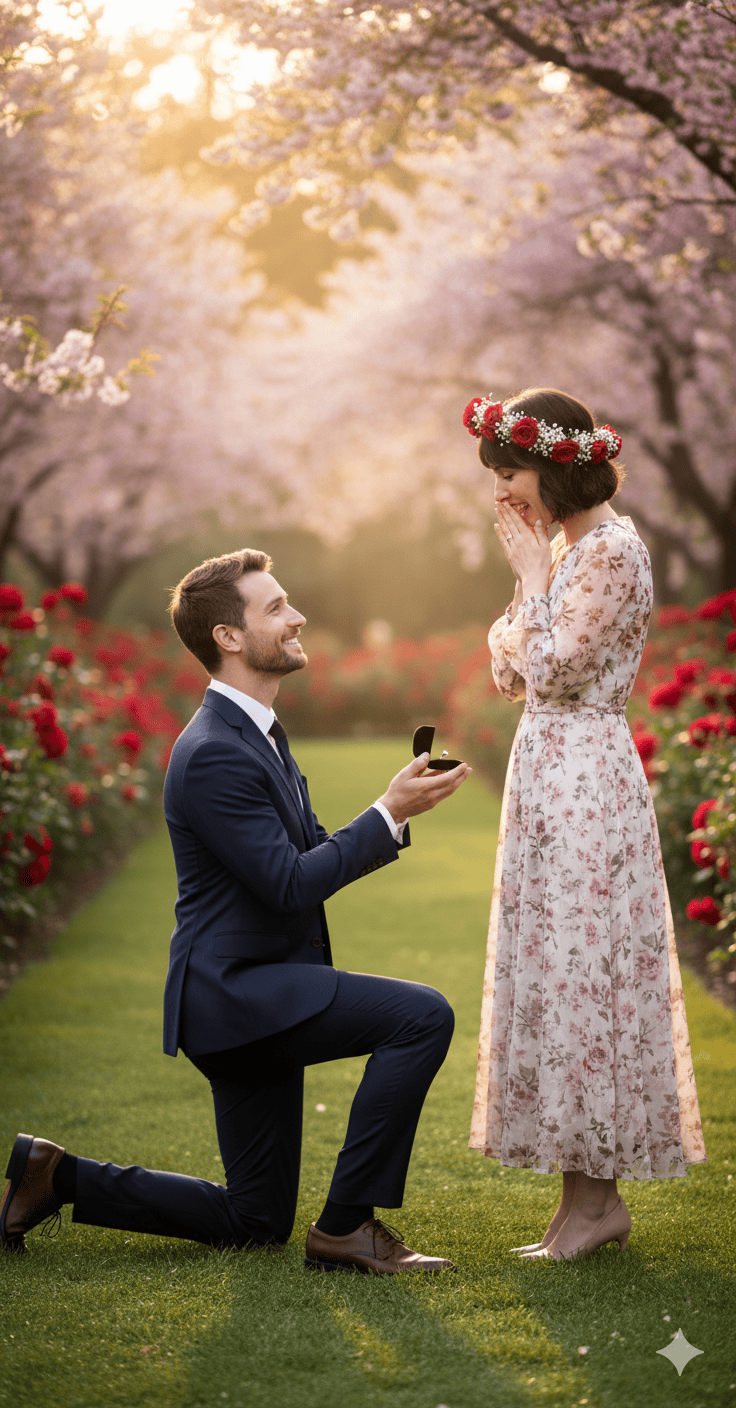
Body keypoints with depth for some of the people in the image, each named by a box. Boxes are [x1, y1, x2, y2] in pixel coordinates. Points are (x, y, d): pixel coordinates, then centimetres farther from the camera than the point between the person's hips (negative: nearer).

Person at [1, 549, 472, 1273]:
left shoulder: (257, 734, 14)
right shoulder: (214, 754, -19)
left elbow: (316, 853, 15)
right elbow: (290, 885, -22)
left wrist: (397, 809, -2)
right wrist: (389, 812, -18)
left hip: (257, 995, 10)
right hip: (236, 989, -10)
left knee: (255, 1220, 15)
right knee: (423, 1015, -25)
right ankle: (348, 1224, -16)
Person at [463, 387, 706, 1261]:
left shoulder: (611, 551, -14)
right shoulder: (564, 547, 15)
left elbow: (552, 670, -19)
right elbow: (510, 676, 16)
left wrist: (532, 574, -9)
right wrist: (529, 573, 8)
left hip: (585, 778, -10)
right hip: (548, 775, 10)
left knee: (575, 970, -6)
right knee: (557, 974, 10)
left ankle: (590, 1201, 2)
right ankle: (593, 1196, 15)